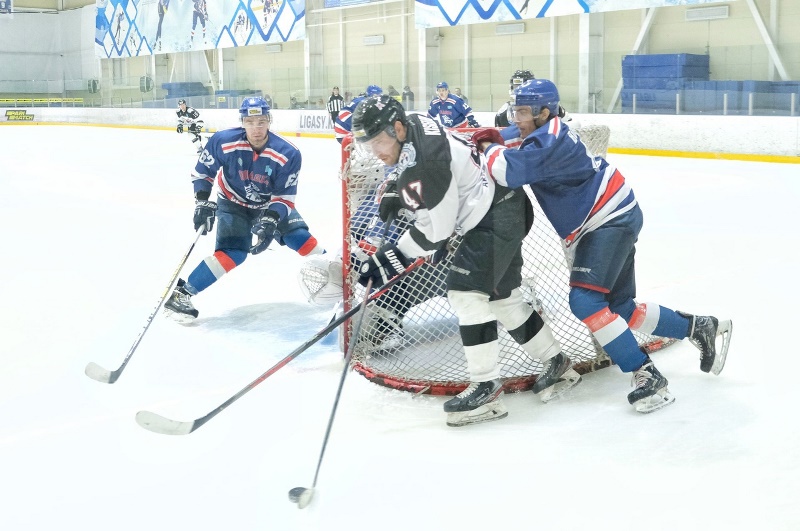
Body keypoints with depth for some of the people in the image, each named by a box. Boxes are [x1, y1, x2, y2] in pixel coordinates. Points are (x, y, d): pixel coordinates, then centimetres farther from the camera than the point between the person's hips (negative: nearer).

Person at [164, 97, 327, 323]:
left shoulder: (288, 154, -26)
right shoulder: (223, 142, -26)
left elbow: (285, 196, -20)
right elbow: (202, 172, -10)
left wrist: (270, 221, -34)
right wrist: (203, 203, -19)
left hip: (271, 204, 2)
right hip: (233, 204, -2)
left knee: (300, 237, -8)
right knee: (232, 252, -20)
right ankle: (182, 294, -13)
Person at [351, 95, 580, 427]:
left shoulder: (424, 164, -30)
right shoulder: (412, 125, -2)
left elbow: (435, 231, -25)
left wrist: (394, 256, -19)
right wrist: (394, 190, 11)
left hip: (498, 216, -11)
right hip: (499, 210, 11)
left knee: (466, 290, -18)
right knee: (501, 294, 15)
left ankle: (486, 388, -14)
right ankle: (556, 363, 28)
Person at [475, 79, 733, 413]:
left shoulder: (549, 139, -21)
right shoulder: (545, 136, 10)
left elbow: (510, 172, -33)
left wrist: (490, 148, -14)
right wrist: (493, 145, -1)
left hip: (613, 219, -10)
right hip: (604, 220, 10)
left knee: (585, 300, -19)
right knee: (619, 306, 12)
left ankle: (647, 377, -14)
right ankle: (699, 327, 27)